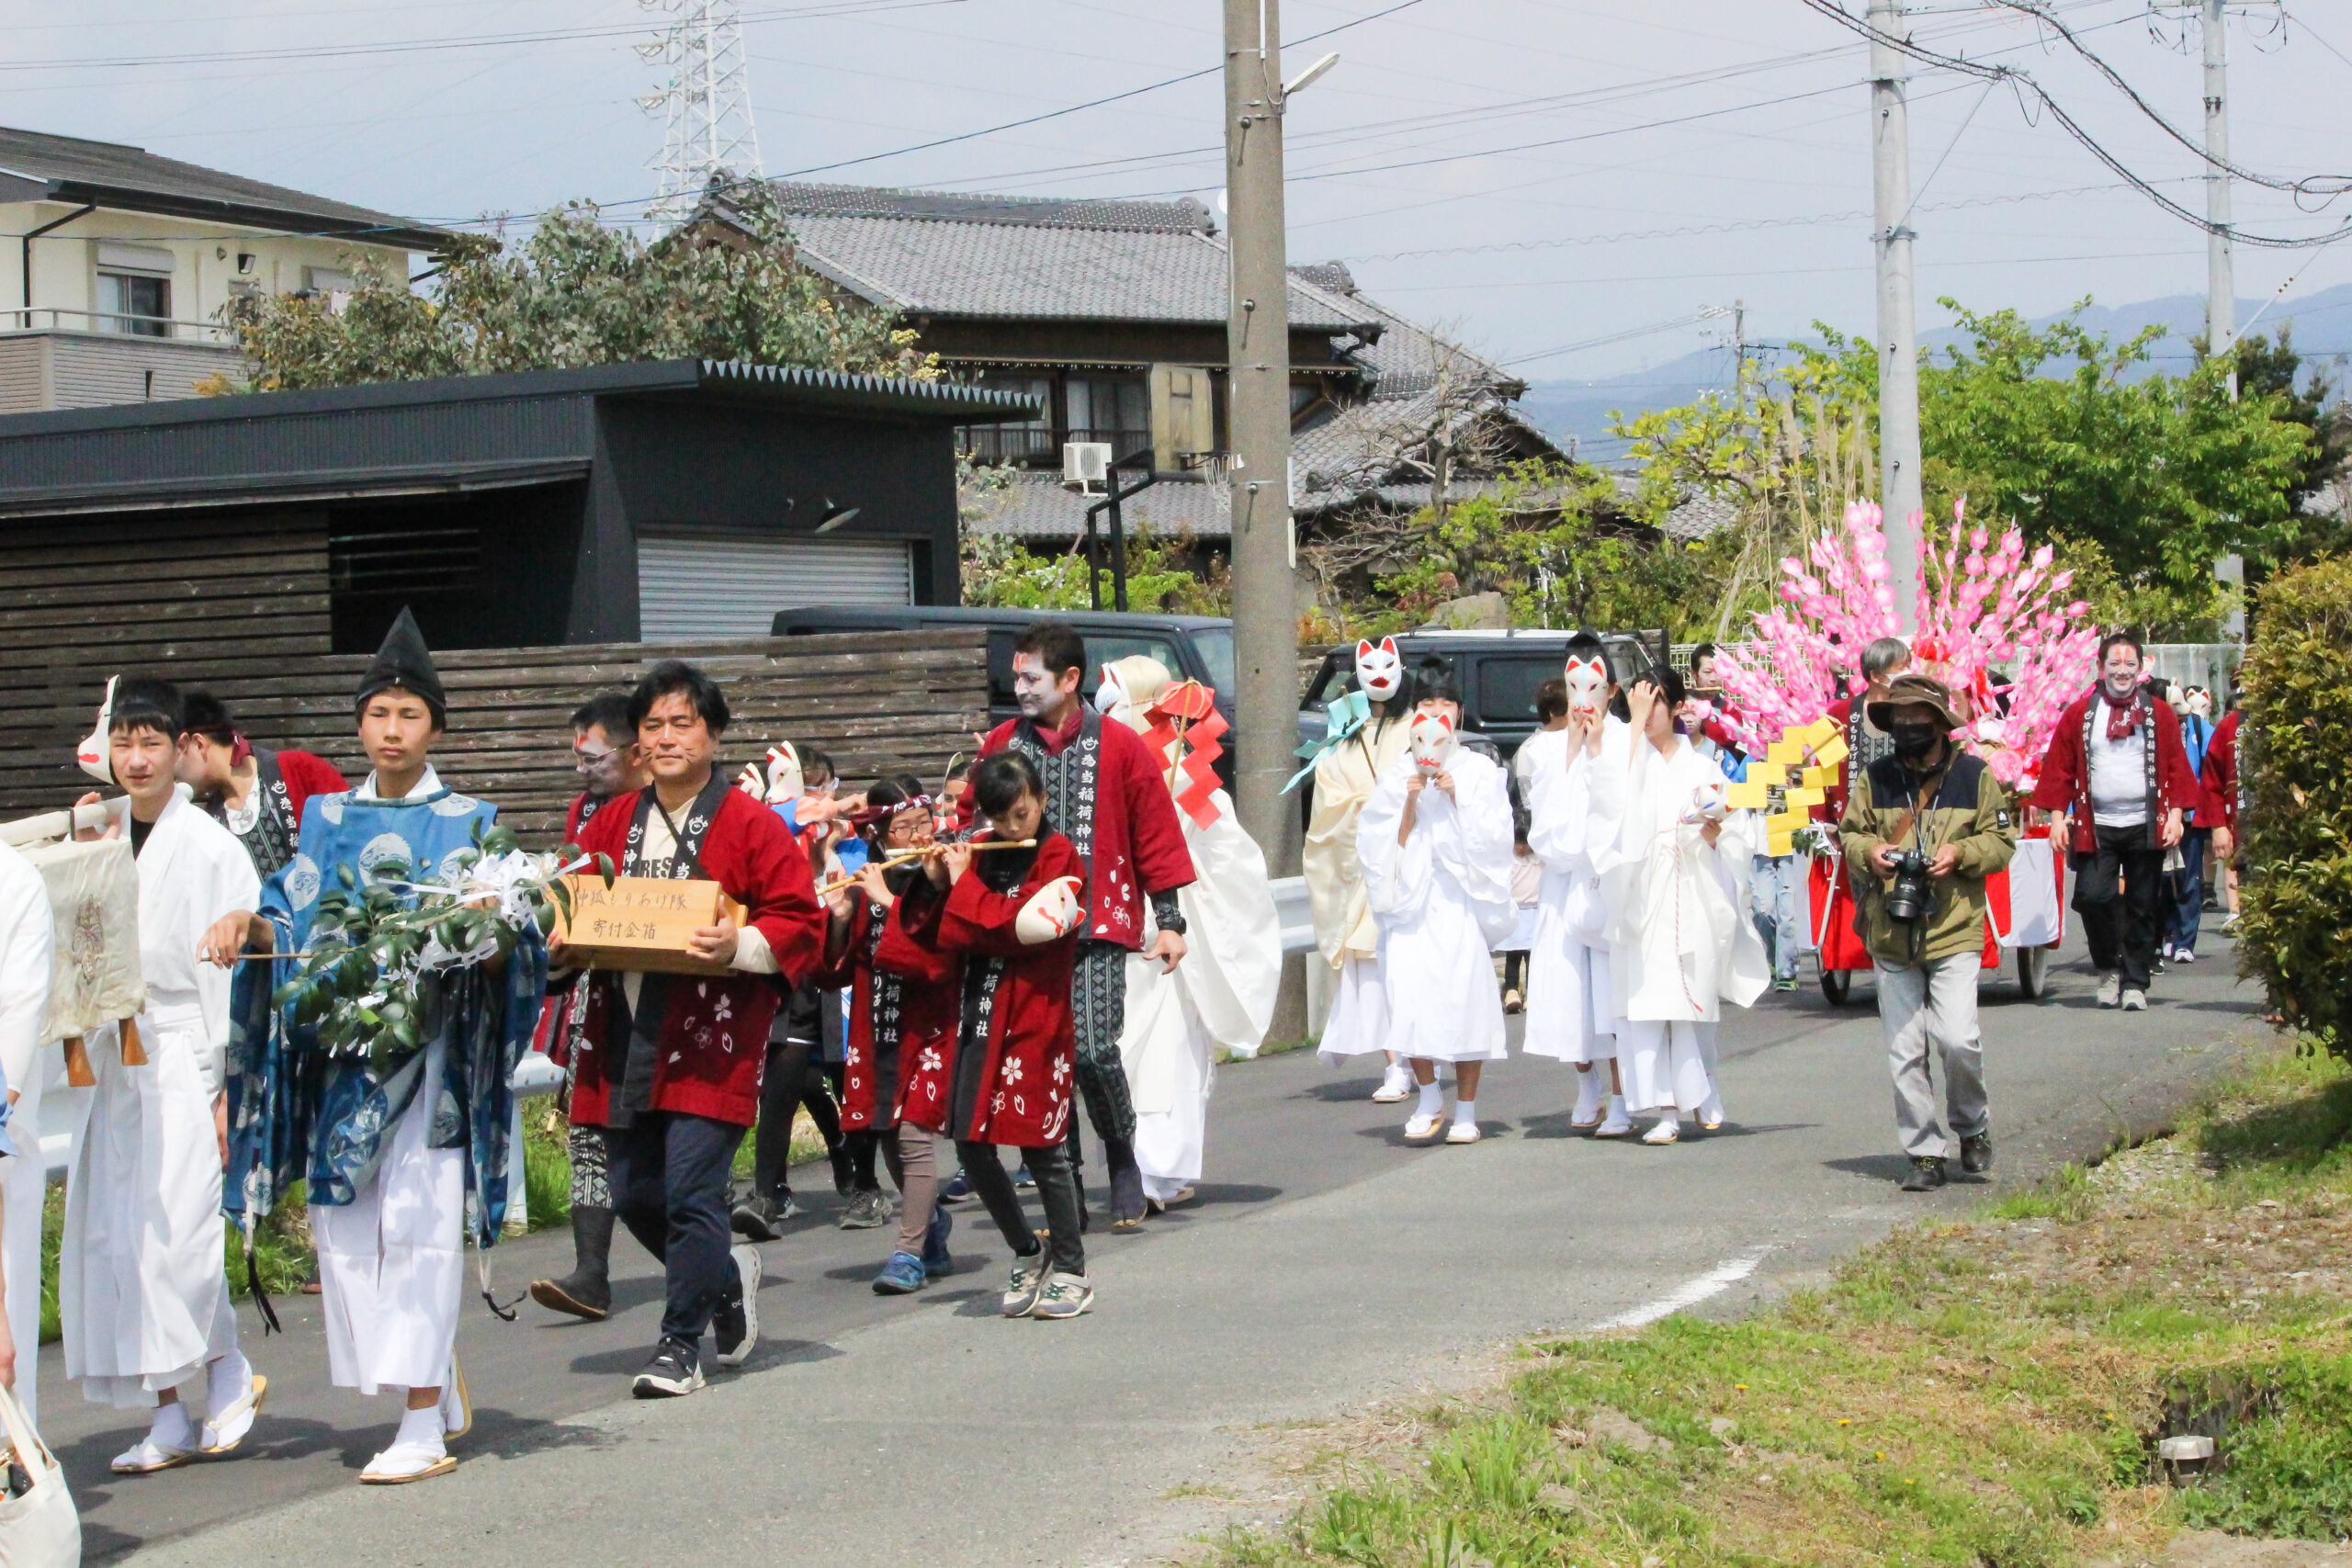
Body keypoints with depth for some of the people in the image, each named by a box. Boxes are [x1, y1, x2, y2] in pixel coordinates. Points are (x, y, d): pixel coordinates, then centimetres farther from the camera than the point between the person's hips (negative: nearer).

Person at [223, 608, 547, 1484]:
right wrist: (249, 923, -11)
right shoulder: (329, 819, 16)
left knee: (414, 1219, -9)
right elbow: (294, 914, 10)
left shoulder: (469, 823, 5)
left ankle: (424, 1426, -8)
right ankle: (445, 1389, 16)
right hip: (343, 1040, 4)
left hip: (430, 1040, -4)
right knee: (343, 1218, 2)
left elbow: (504, 940, -1)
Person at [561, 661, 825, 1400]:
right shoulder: (611, 825, 14)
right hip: (624, 1035, 6)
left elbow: (801, 925, -6)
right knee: (633, 1194, 10)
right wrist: (566, 943, 0)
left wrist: (739, 946, -22)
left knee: (692, 1193, -9)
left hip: (710, 1039, -6)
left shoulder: (752, 826, -2)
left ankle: (681, 1345, 1)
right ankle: (726, 1276, 36)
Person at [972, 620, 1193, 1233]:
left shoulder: (1119, 746, 0)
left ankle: (1123, 1159, 11)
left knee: (1093, 1050, -15)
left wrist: (1169, 921, 2)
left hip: (1097, 928, -3)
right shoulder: (1001, 744, 9)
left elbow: (1155, 835, 3)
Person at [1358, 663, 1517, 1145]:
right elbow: (1381, 843, 7)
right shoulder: (1398, 775, 12)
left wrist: (1456, 798, -9)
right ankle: (1429, 1096, 4)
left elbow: (1493, 835, 0)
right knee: (1407, 984, -14)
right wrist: (1410, 803, -6)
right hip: (1411, 896, 1)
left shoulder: (1480, 771, 9)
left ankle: (1466, 1110, 2)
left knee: (1466, 989, -8)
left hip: (1463, 896, -1)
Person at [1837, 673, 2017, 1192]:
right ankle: (1924, 1153, 13)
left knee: (1958, 1039, -12)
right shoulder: (1875, 779, 6)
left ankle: (1972, 1126, 16)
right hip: (1890, 933, 3)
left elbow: (2002, 841, 6)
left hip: (1954, 933, -2)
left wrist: (1961, 853, -13)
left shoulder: (1974, 776, 2)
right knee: (1905, 1052, 3)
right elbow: (1848, 833, 16)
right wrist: (1867, 851, -6)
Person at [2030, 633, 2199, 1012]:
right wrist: (2058, 815, -2)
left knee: (2142, 907, 3)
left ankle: (2135, 983, 13)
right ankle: (2109, 968, 10)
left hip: (2145, 826, 1)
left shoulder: (2159, 715, 6)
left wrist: (2175, 816, -2)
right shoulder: (2079, 714, 4)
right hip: (2096, 827, -1)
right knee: (2092, 896, -13)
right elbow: (2060, 768, 5)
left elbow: (2178, 769, 7)